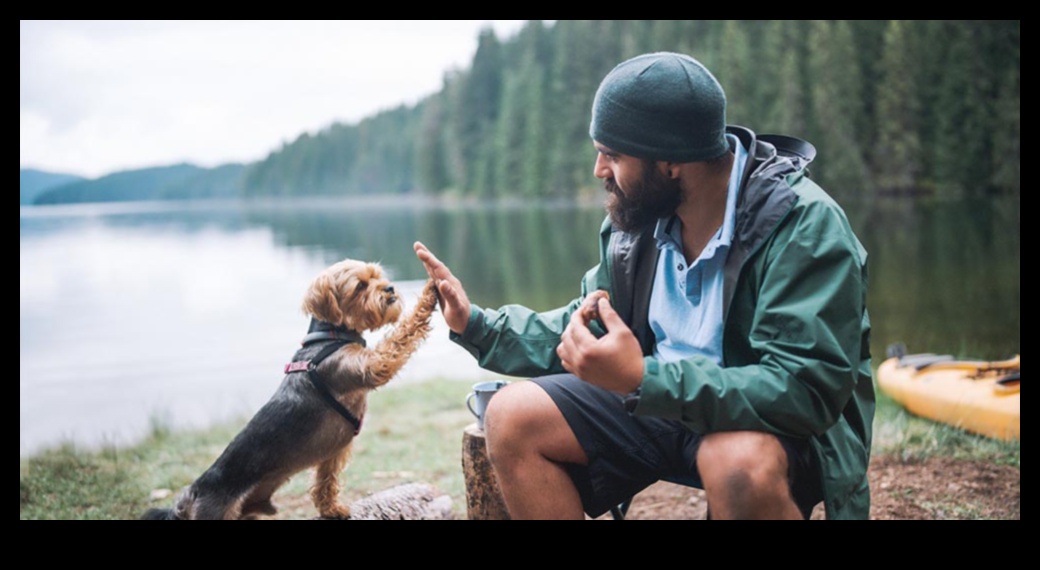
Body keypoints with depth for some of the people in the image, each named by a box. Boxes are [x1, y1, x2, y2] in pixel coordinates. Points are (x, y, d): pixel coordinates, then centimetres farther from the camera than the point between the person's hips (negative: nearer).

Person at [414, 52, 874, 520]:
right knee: (512, 419, -9)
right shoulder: (635, 216, 0)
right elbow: (584, 336, 14)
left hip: (776, 423, -6)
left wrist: (641, 378, -37)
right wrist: (475, 324, 2)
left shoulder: (804, 223, -21)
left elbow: (806, 389, -30)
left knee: (740, 463, -40)